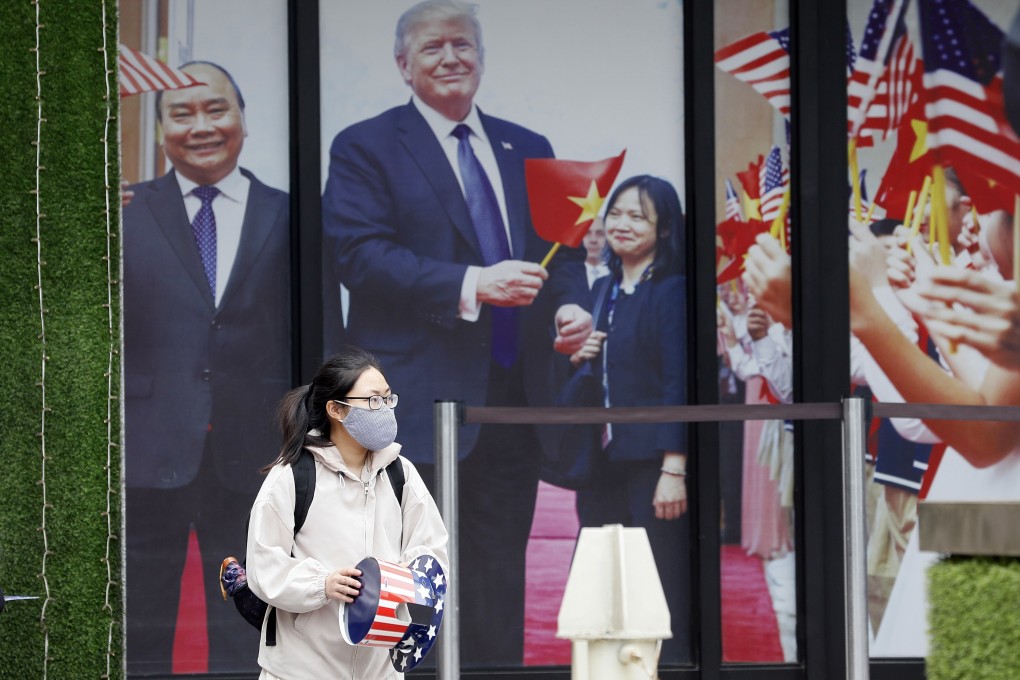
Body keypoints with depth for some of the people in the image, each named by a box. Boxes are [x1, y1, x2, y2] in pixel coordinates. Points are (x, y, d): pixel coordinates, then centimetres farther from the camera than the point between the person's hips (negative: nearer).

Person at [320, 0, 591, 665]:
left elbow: (563, 248, 18)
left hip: (515, 398, 5)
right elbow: (362, 255, -12)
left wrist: (571, 306, -6)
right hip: (422, 403, -5)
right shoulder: (365, 149, 0)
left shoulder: (528, 150, 18)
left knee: (500, 579, 8)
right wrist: (469, 284, -24)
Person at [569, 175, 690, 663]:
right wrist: (576, 356, 3)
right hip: (602, 459, 7)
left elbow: (678, 384, -13)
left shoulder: (672, 292, -8)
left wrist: (674, 470, -19)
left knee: (661, 585, -4)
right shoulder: (604, 290, 15)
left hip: (652, 460, -7)